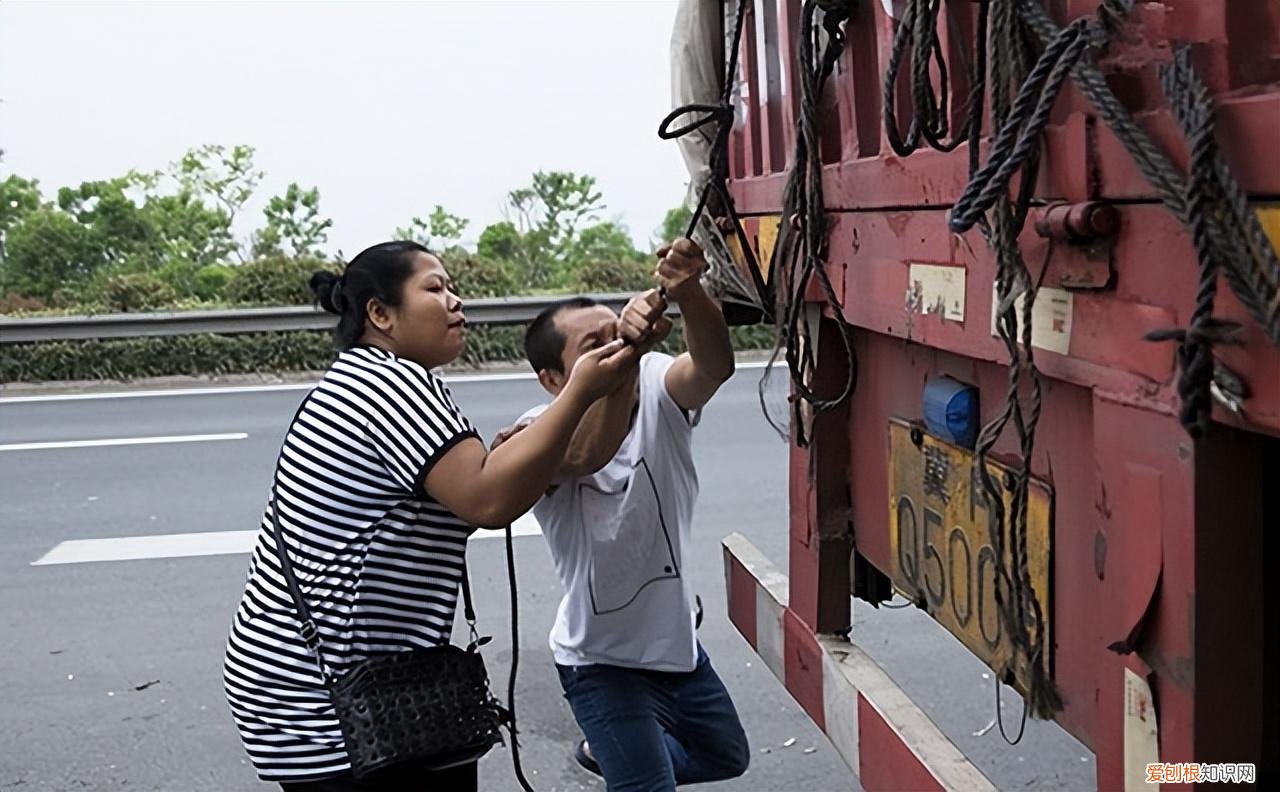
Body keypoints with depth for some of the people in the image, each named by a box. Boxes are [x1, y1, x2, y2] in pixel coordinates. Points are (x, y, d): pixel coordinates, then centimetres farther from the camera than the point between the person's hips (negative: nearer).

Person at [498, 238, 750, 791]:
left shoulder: (657, 389, -14)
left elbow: (714, 365, -37)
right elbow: (588, 454, -47)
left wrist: (689, 293, -58)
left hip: (675, 639, 5)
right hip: (601, 660, -5)